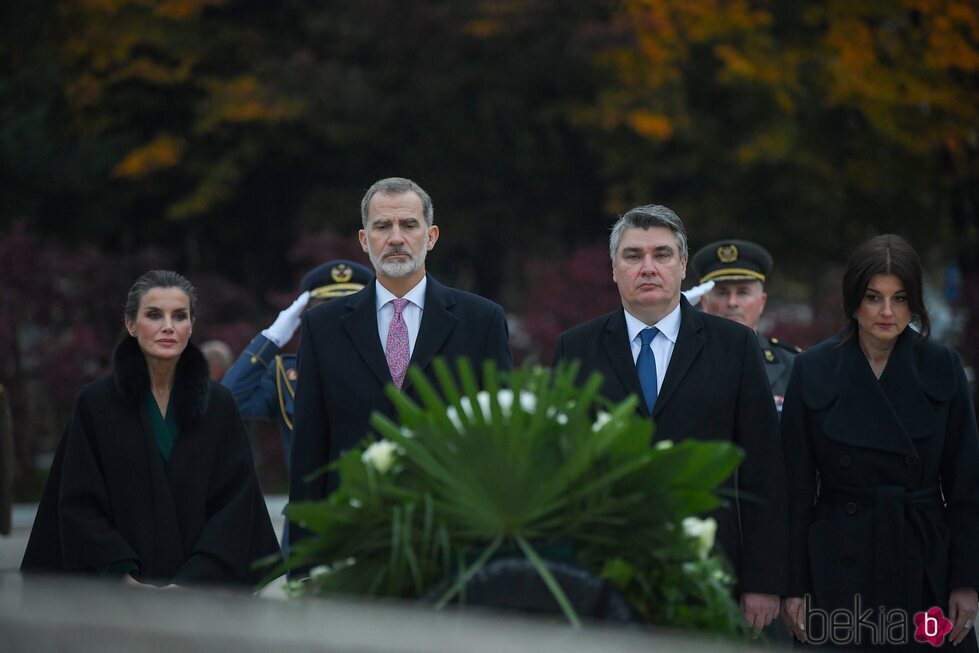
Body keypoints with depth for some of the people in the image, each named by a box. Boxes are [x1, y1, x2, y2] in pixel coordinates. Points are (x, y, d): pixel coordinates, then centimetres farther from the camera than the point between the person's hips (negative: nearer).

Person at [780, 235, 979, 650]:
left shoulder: (942, 368, 1)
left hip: (925, 565, 1)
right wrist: (795, 585, -3)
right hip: (838, 565, 0)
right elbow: (797, 487, 1)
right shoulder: (813, 370, -1)